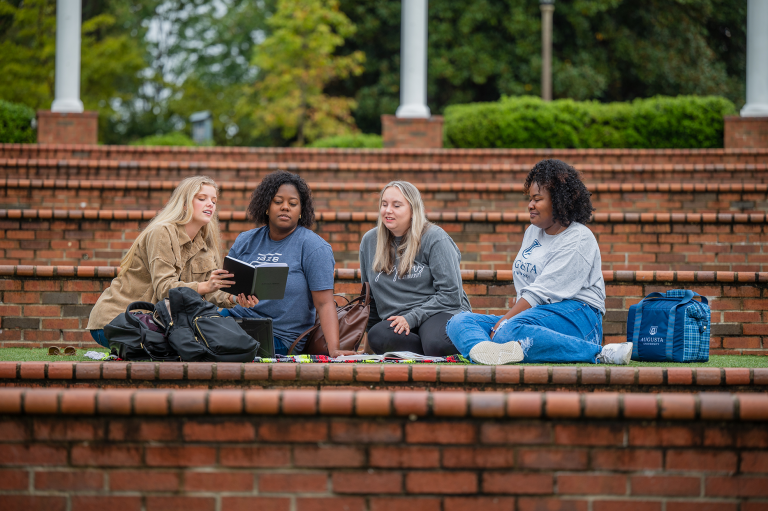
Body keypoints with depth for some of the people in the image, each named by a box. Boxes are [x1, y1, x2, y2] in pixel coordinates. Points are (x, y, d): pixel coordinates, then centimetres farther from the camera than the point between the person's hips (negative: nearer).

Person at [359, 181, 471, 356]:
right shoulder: (369, 241, 12)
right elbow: (369, 296, 24)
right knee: (376, 337, -34)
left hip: (442, 312, -4)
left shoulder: (435, 238, -2)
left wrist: (412, 318, -15)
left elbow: (451, 294, -7)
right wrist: (371, 328, 20)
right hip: (398, 320, 4)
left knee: (436, 344, -40)